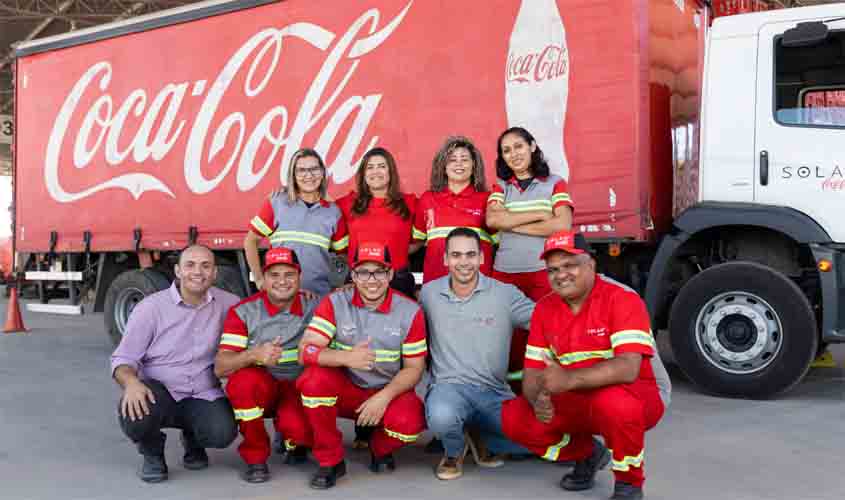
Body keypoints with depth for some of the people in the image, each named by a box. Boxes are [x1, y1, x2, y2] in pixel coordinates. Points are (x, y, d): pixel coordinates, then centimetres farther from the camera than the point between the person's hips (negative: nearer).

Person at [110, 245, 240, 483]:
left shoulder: (224, 303, 1)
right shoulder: (151, 307, -7)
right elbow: (123, 359, -7)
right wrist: (131, 382, -29)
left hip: (203, 396, 2)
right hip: (158, 392, -2)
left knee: (222, 433, -27)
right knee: (134, 413, -35)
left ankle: (193, 439, 14)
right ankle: (152, 452, 4)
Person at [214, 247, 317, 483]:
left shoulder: (314, 307, -4)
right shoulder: (243, 311, -7)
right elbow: (220, 367, -15)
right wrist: (254, 354, -34)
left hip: (298, 388, 0)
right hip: (259, 389, 0)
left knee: (299, 428, -31)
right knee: (243, 379, -33)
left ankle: (293, 441, 12)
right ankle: (255, 457, -10)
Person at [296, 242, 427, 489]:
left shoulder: (410, 311, -8)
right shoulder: (335, 303, -9)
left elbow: (414, 368, -5)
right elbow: (305, 350, -17)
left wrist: (384, 397, -22)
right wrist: (346, 358, -35)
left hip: (389, 391, 0)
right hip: (345, 390, 1)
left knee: (408, 423, -32)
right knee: (314, 378, -31)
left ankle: (380, 449, 8)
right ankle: (330, 460, -10)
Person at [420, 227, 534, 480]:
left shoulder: (506, 294, -3)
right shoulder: (428, 292, 4)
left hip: (495, 393, 1)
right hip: (448, 385, -1)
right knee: (441, 416, -38)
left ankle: (482, 440, 14)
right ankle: (454, 450, 4)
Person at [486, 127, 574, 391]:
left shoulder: (555, 184, 6)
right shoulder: (500, 187, 13)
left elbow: (562, 225, -9)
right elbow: (492, 220, -6)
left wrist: (512, 224, -5)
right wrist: (538, 214, -8)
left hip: (544, 273, -2)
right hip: (505, 273, 2)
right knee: (511, 337, 2)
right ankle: (513, 391, 12)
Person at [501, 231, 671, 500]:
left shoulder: (623, 299, -20)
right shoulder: (544, 309, -1)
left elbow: (627, 368, -32)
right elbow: (533, 372, -1)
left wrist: (569, 380, -44)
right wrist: (539, 400, -25)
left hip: (639, 395, -5)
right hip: (577, 401, 6)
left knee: (614, 403, -39)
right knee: (514, 418, -12)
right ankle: (587, 454, 14)